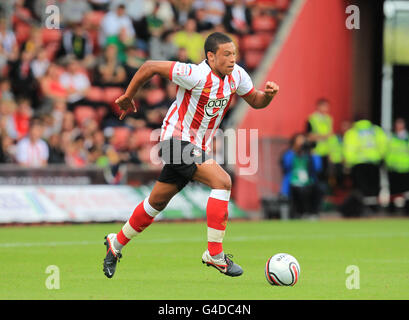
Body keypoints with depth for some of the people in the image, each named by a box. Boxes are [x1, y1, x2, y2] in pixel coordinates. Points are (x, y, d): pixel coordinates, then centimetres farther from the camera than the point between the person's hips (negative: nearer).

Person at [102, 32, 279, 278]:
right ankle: (215, 254, -19)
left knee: (158, 202, 17)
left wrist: (268, 94, -10)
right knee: (222, 182, -23)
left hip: (198, 147, 8)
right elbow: (150, 67, -15)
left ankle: (117, 243, 36)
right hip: (177, 139, -8)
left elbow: (255, 101, 13)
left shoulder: (236, 75, 0)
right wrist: (128, 97, -4)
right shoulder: (196, 75, -22)